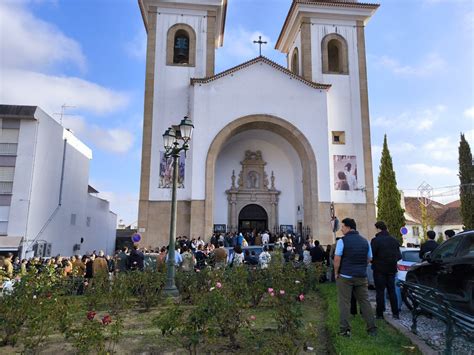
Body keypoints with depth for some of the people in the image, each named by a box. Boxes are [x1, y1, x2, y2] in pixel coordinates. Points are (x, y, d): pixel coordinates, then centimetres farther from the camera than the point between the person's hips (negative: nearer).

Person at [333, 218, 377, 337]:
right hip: (362, 276, 5)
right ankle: (372, 328, 15)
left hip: (345, 276, -5)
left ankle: (345, 330, 4)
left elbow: (337, 259, -13)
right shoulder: (365, 241, 7)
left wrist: (336, 273, -1)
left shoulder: (342, 241, -10)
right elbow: (369, 259, 13)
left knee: (344, 303, 2)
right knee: (364, 301, 12)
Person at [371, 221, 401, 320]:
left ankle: (379, 313, 8)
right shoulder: (394, 240, 4)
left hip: (379, 270, -5)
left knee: (380, 292, 2)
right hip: (391, 270, 5)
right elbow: (399, 256, 7)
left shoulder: (375, 240, -16)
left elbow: (371, 256, -16)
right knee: (392, 291, 14)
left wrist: (374, 262, 5)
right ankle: (395, 313, 17)